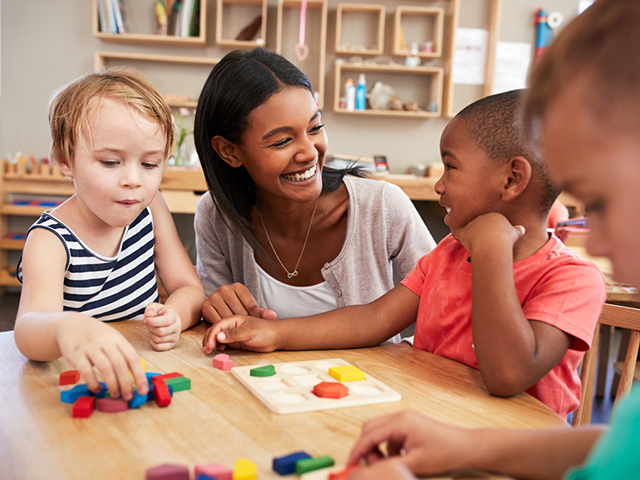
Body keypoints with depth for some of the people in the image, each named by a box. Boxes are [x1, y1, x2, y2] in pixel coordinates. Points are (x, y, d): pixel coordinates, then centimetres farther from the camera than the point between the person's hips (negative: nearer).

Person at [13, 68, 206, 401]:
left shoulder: (150, 208, 2)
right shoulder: (50, 240, -14)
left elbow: (189, 287, 3)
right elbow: (29, 328, -30)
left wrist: (173, 315, -20)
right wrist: (65, 328, -54)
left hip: (145, 375, 4)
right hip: (82, 383, -4)